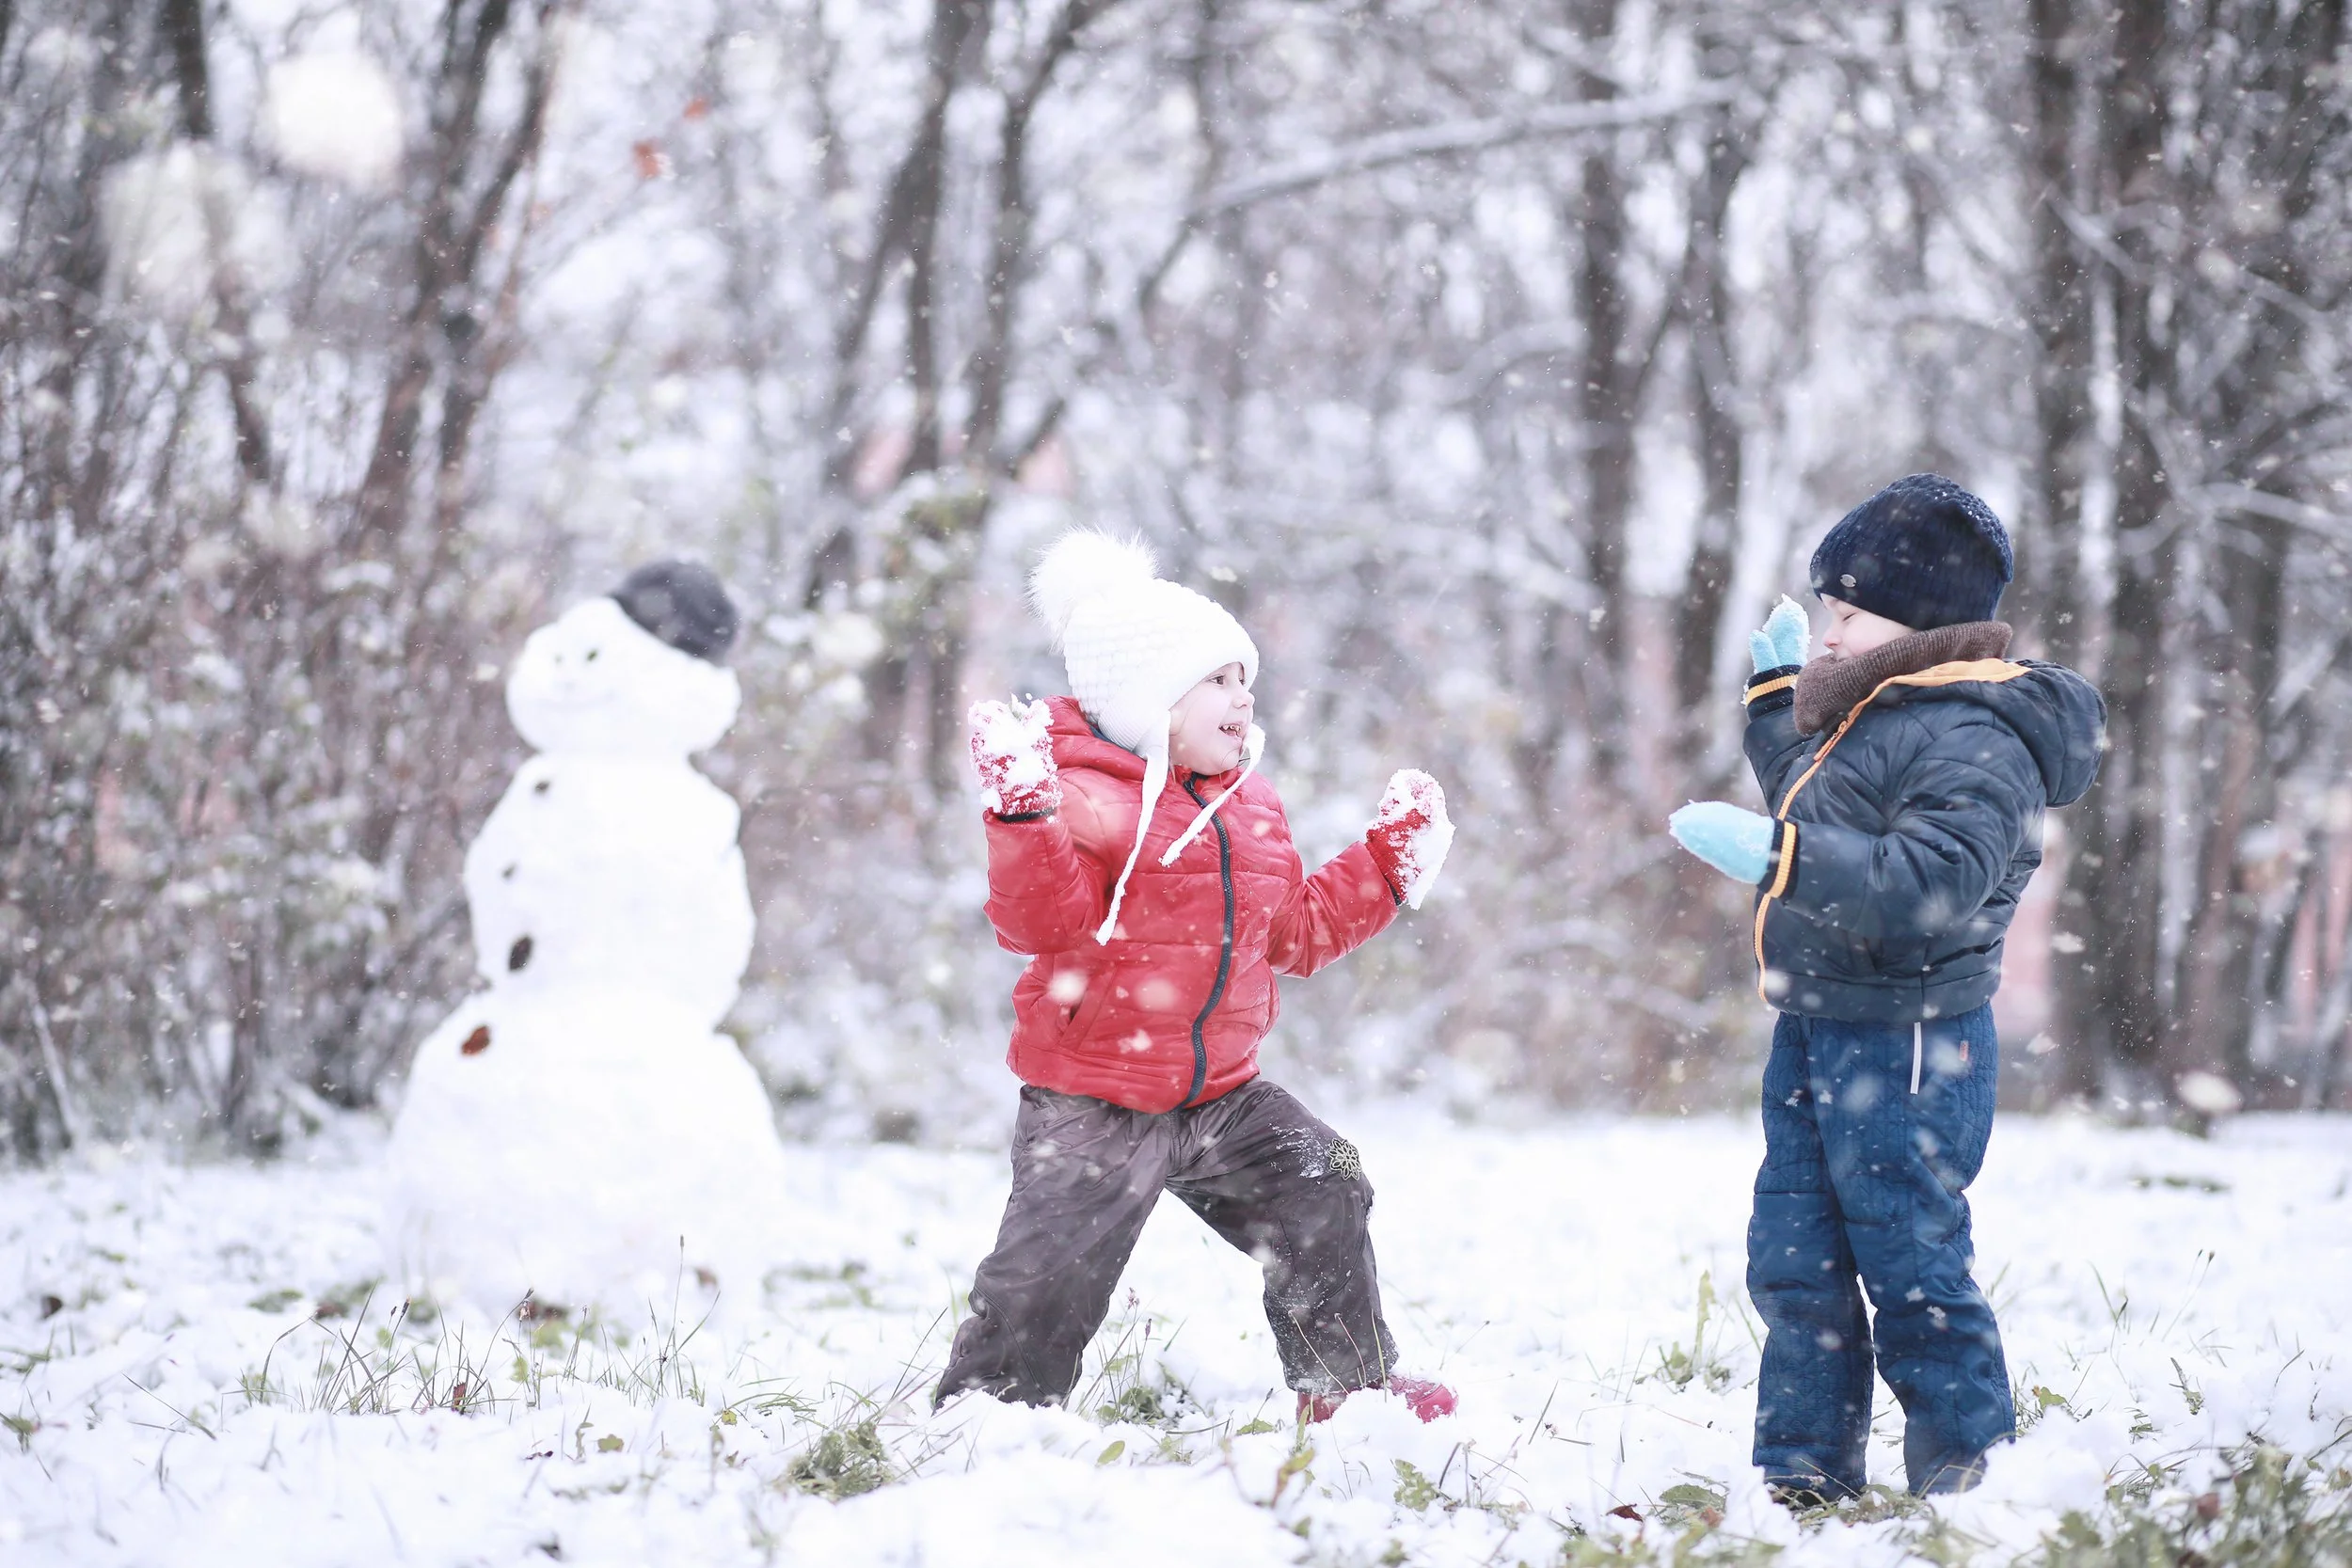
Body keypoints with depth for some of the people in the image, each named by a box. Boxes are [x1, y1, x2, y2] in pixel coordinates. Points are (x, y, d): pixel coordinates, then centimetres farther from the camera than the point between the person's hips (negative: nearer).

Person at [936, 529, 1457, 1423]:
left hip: (1222, 1091, 7)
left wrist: (1388, 865, 20)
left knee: (1325, 1201, 6)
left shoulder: (1251, 809, 12)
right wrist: (1023, 816, -41)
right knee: (1047, 1277, -10)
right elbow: (1045, 921, -28)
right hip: (1093, 1102, -7)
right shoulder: (1086, 800, -14)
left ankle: (1351, 1385, 24)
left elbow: (1297, 930, 22)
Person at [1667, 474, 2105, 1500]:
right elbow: (1812, 802, 35)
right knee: (1794, 1267, 13)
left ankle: (1972, 1487, 8)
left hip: (1905, 1051, -10)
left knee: (1913, 1273, -3)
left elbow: (1928, 888, -33)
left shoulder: (1970, 741, -19)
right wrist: (1778, 690, 35)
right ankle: (1804, 1482, 22)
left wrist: (1781, 857, -36)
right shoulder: (1874, 716, 13)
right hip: (1814, 1034, 10)